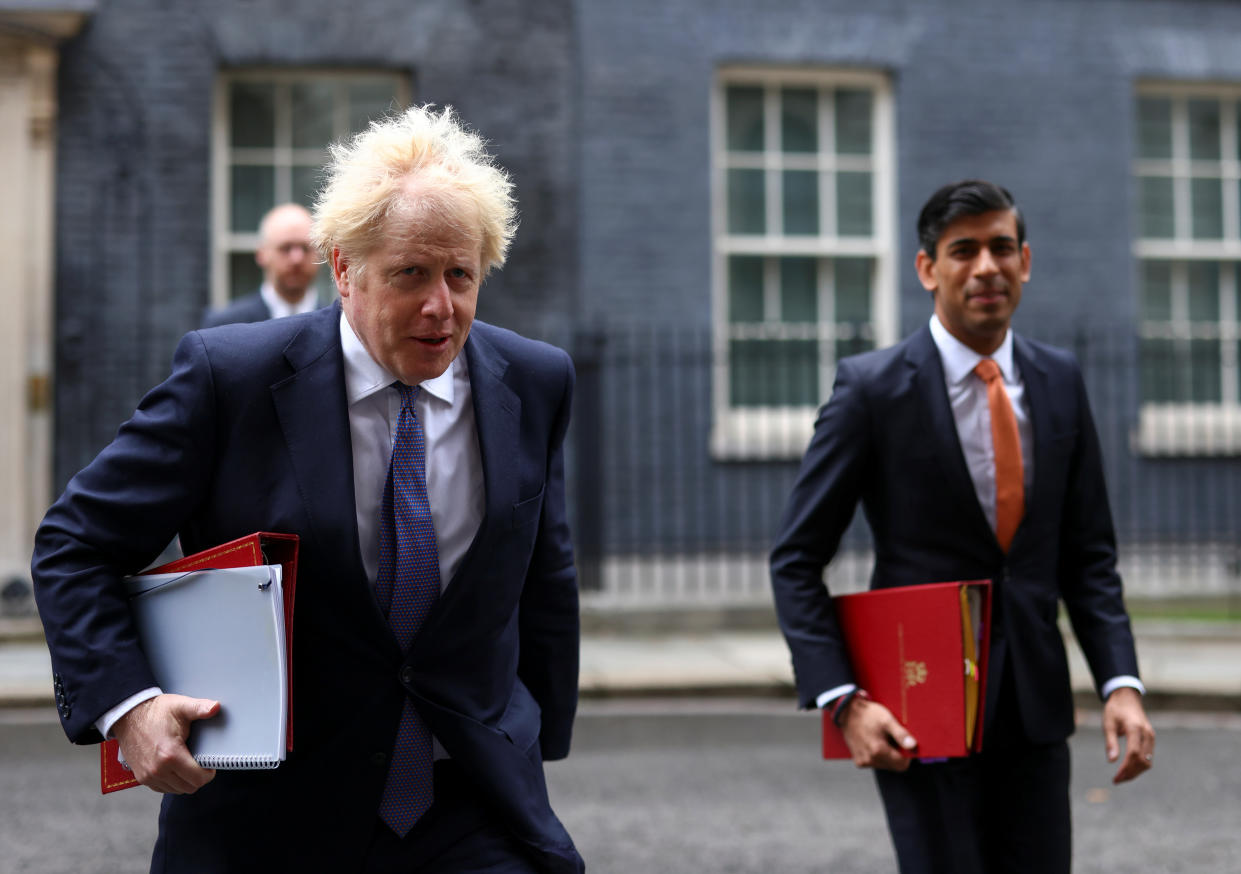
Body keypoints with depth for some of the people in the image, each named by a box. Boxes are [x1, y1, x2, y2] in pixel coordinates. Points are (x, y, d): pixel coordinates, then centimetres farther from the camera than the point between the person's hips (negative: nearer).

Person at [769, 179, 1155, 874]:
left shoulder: (1060, 380, 6)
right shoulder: (873, 388, -7)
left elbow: (1089, 555, 10)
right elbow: (797, 562, -5)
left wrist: (1121, 681, -3)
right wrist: (842, 701, -15)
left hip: (1036, 710, 4)